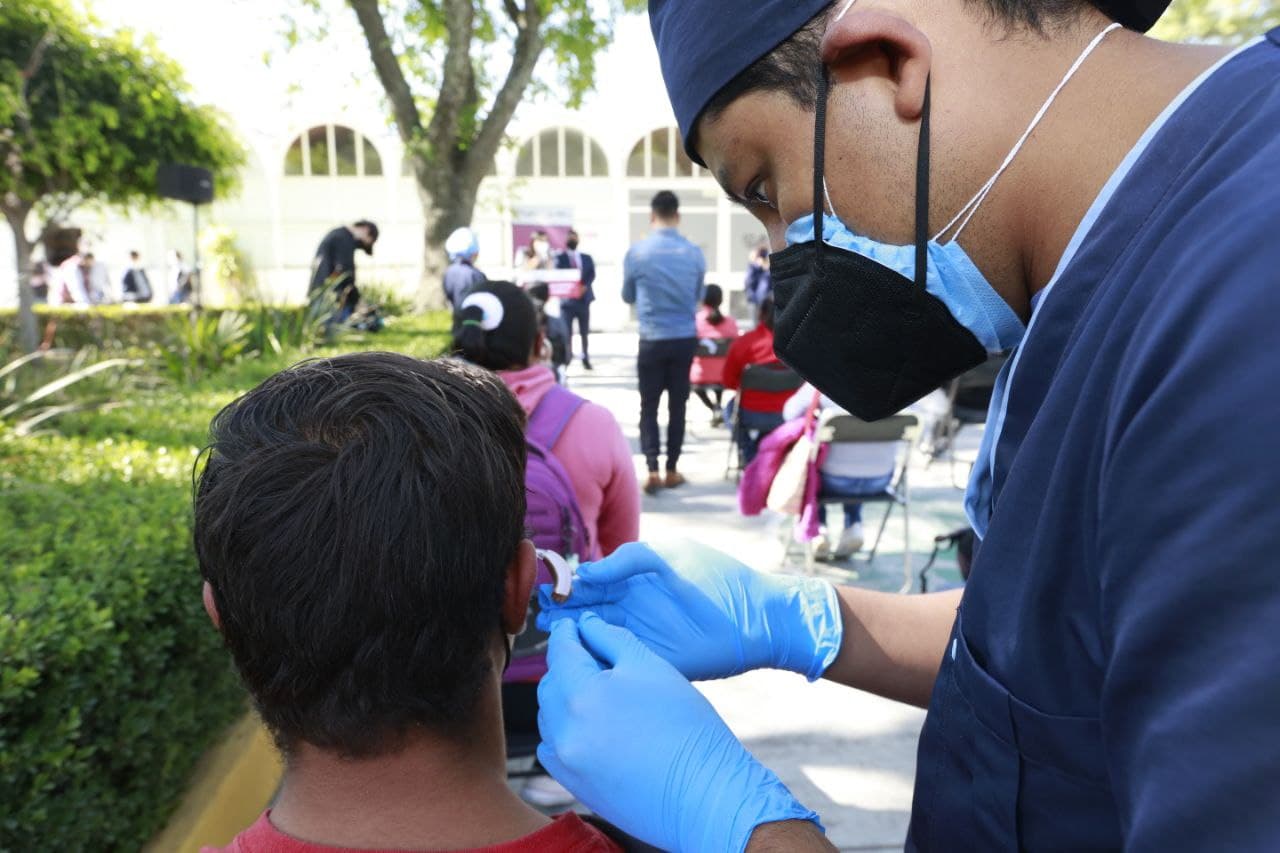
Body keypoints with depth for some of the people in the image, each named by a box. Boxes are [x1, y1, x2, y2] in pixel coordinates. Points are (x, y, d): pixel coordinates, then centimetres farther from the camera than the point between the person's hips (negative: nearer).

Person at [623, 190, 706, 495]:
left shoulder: (636, 253, -7)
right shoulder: (695, 253, -2)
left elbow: (627, 297, 8)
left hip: (653, 339, -1)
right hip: (685, 339, 2)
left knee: (649, 406, 7)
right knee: (678, 404, 11)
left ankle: (652, 471, -2)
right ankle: (672, 470, 17)